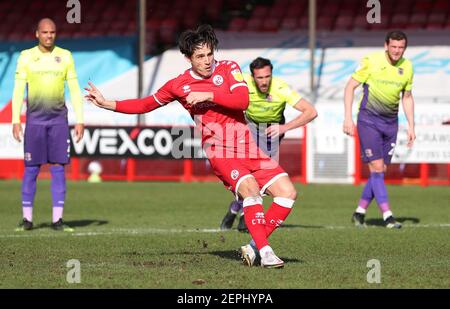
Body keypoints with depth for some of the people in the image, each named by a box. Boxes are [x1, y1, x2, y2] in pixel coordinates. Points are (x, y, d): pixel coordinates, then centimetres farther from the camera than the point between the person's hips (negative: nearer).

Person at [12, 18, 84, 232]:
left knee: (58, 168, -2)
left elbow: (74, 90, 6)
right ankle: (27, 219, 6)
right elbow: (18, 90, 1)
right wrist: (16, 121, -7)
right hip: (35, 119, -1)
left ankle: (57, 219, 1)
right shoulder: (26, 57, 2)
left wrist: (80, 120, 0)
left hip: (59, 120, 1)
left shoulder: (65, 56, 5)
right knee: (31, 169, 0)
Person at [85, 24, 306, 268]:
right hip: (220, 150, -3)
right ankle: (264, 252, -28)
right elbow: (146, 105, 17)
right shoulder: (179, 85, 4)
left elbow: (244, 100, -11)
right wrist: (105, 104, 12)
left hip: (247, 145, 4)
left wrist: (208, 96, -16)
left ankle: (254, 248, 0)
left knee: (287, 192, -8)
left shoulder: (228, 68, 5)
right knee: (250, 189, -31)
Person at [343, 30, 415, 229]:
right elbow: (350, 86, -6)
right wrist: (348, 117, -13)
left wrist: (411, 127, 9)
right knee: (376, 168, -12)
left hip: (390, 122, 5)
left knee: (381, 171, 5)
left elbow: (407, 97, 14)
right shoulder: (371, 61, -12)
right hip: (368, 120, -5)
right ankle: (387, 216, -15)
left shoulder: (407, 67, 3)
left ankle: (359, 212, 18)